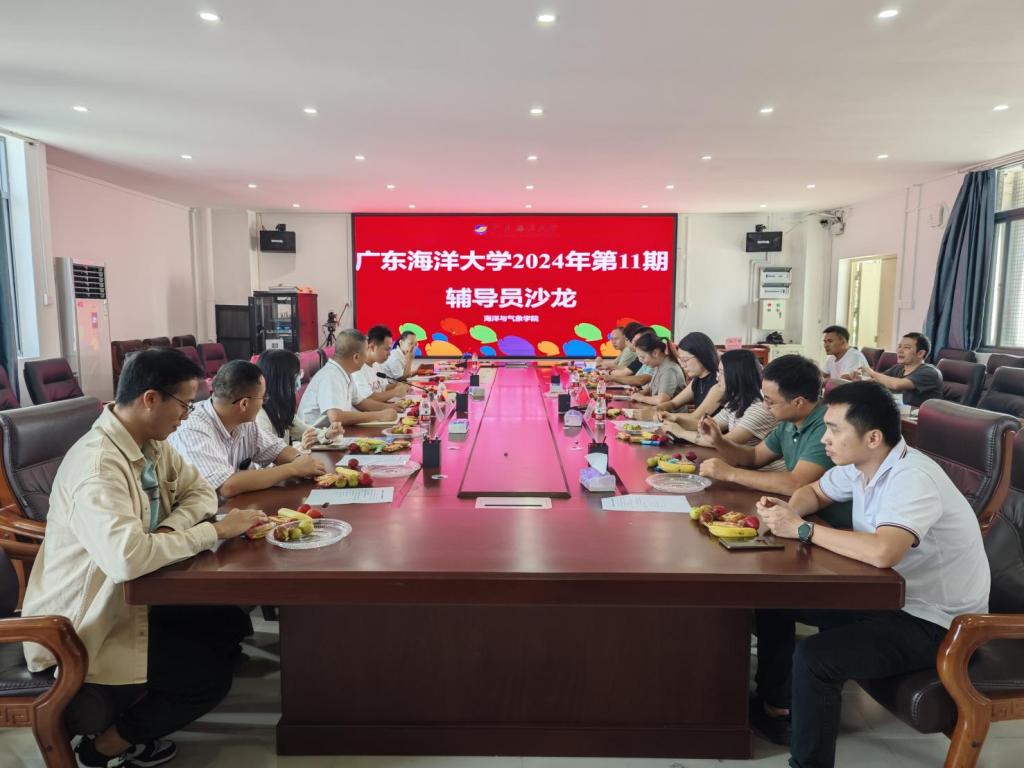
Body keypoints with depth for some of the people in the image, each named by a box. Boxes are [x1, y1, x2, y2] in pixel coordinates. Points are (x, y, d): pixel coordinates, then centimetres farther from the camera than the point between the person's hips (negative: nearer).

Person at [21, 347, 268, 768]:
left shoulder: (152, 443, -2)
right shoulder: (97, 465, -31)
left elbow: (200, 491, 5)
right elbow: (127, 558, -43)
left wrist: (170, 528, -16)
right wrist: (216, 530, -33)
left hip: (128, 599, 9)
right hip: (79, 625, -9)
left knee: (229, 622, 3)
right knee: (210, 678, -11)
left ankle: (130, 711, 18)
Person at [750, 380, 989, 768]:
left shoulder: (912, 479, -29)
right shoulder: (860, 464, -3)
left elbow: (881, 552, -45)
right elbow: (813, 492, 14)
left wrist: (802, 529, -32)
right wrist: (788, 511, -10)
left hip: (934, 620, -9)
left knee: (813, 658, -28)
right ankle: (775, 704, 24)